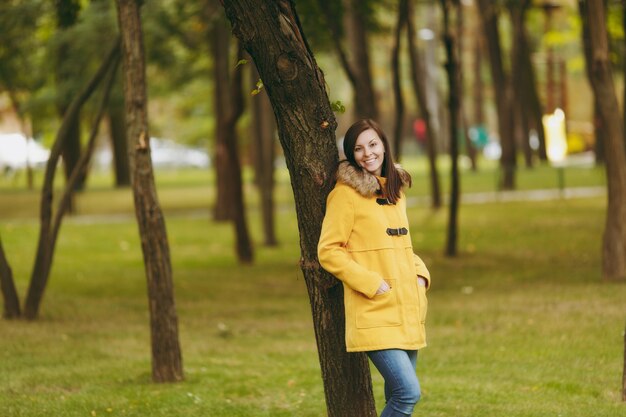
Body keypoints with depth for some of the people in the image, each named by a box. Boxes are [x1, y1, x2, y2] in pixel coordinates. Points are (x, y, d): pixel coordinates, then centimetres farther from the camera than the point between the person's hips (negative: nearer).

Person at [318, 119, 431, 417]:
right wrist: (371, 283, -16)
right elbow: (328, 251, -9)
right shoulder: (346, 193, -7)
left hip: (406, 311, 7)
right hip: (373, 314, -7)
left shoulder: (395, 190, 15)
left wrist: (419, 274, 6)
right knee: (408, 392, -18)